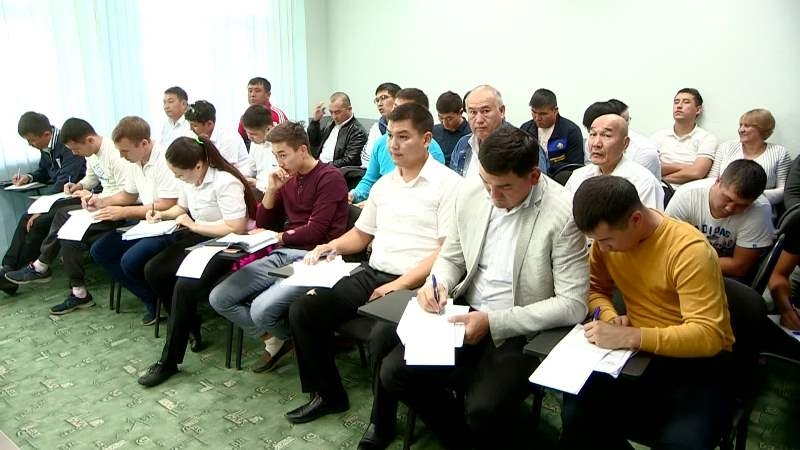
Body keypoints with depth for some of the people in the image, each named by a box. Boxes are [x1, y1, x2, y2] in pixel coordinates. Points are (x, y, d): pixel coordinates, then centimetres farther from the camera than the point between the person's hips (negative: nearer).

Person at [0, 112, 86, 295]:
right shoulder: (46, 148, 8)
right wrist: (29, 177, 5)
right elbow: (44, 172, 27)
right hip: (58, 194, 9)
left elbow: (65, 181, -25)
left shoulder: (68, 145, -20)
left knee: (39, 222, -18)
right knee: (26, 219, -6)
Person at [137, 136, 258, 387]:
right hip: (199, 238, 10)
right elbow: (182, 207, 24)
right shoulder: (191, 179, 2)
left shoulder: (225, 183, -23)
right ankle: (192, 328, 11)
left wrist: (194, 226, -21)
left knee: (186, 286, -26)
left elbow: (237, 228, -29)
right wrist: (162, 215, 2)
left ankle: (169, 361, -9)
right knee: (153, 270, -2)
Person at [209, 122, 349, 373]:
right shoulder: (287, 179, 15)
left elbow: (315, 231, -14)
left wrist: (278, 237, 0)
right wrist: (271, 190, 1)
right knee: (219, 298, -3)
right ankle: (275, 339, 12)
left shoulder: (329, 177, -8)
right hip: (283, 254, 8)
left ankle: (292, 338, 8)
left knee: (262, 309, -28)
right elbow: (263, 225, 17)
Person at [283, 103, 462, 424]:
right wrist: (332, 246, 6)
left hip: (415, 285, -7)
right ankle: (328, 395, 13)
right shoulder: (382, 184, 18)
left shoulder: (448, 184, -5)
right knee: (302, 310, -6)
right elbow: (361, 234, 27)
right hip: (371, 274, 7)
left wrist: (400, 284, -19)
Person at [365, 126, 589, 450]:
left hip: (524, 333, -5)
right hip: (467, 316, 6)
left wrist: (493, 322, -22)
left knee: (484, 408, -28)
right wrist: (438, 284, -12)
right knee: (393, 372, -6)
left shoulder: (563, 214, -18)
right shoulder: (470, 192, -2)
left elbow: (573, 305, -18)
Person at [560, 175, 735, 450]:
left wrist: (629, 337, -33)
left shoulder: (690, 250, -21)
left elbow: (709, 336, -24)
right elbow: (595, 289, 11)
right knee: (576, 417, -21)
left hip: (695, 359, -4)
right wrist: (610, 317, -11)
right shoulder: (606, 235, -2)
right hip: (637, 354, 4)